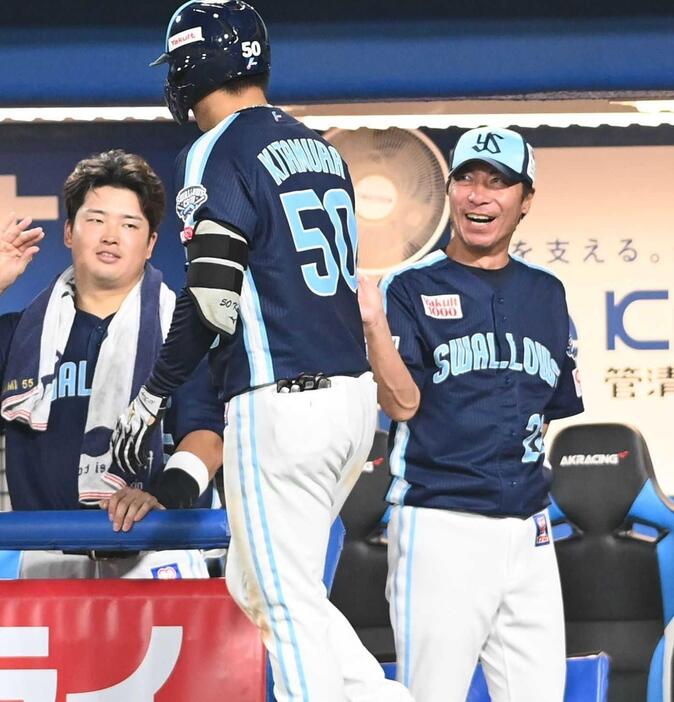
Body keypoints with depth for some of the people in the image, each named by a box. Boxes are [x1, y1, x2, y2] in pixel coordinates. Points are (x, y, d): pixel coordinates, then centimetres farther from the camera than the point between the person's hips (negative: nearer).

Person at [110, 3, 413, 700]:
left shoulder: (217, 153, -9)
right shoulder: (320, 149, 16)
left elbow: (212, 296, -16)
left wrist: (151, 397, -7)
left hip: (281, 402, -9)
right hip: (354, 392, 9)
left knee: (286, 605, -3)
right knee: (253, 587, 20)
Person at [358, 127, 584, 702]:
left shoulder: (546, 293, 15)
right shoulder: (411, 287, 0)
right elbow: (402, 402, -11)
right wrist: (373, 324, -25)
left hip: (529, 534, 5)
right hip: (440, 527, -5)